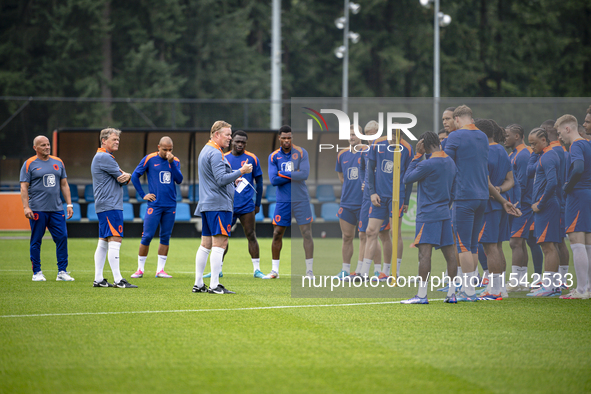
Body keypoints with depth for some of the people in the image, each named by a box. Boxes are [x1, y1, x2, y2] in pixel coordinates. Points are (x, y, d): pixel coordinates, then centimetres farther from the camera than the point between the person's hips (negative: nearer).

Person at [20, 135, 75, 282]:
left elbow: (64, 185, 18)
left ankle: (62, 272, 2)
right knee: (36, 241, 1)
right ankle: (37, 272, 10)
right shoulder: (29, 164, 0)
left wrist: (69, 204, 11)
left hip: (56, 209, 4)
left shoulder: (58, 162, 14)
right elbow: (24, 187, -3)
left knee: (62, 238, -3)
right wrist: (26, 207, -12)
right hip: (37, 209, -4)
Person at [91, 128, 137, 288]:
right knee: (115, 240, -12)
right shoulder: (104, 157, -11)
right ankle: (118, 280, -15)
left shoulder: (104, 157, 23)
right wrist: (125, 176, 9)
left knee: (103, 242, 10)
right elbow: (122, 177, -13)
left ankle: (98, 279, 10)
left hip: (104, 207, 11)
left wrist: (125, 176, -6)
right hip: (110, 206, -11)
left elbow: (122, 178, 16)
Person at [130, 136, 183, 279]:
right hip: (154, 204, -3)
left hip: (170, 205, 3)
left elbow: (179, 180, -3)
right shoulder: (149, 159, -1)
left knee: (165, 237, 5)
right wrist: (143, 195, -1)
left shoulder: (175, 161, 9)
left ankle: (160, 270, 10)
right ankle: (140, 269, 3)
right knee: (147, 236, -6)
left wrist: (171, 163, -13)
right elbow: (134, 176, 3)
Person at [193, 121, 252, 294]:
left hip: (206, 204, 11)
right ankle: (214, 285, -14)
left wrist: (232, 178, 27)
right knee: (219, 243, -11)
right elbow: (221, 179, -20)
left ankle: (198, 284, 11)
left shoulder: (205, 151, 21)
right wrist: (240, 172, -20)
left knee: (206, 244, 10)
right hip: (219, 204, -11)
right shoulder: (215, 153, -12)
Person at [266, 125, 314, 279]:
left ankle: (309, 270, 0)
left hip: (301, 201, -2)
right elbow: (273, 180, -8)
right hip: (283, 201, 2)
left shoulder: (301, 153, -2)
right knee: (277, 235, 4)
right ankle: (274, 270, 15)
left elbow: (304, 174, -15)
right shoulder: (273, 157, 3)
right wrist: (294, 175, -12)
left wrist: (283, 174, -11)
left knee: (307, 233, -5)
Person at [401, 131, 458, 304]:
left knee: (424, 252, -10)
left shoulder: (427, 164, -15)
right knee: (449, 252, 7)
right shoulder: (450, 162, 11)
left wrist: (417, 155, -3)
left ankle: (422, 295, -15)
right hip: (445, 214, 8)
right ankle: (452, 294, 9)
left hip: (428, 215, -8)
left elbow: (407, 179, -4)